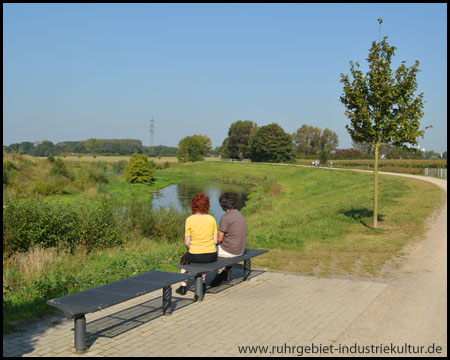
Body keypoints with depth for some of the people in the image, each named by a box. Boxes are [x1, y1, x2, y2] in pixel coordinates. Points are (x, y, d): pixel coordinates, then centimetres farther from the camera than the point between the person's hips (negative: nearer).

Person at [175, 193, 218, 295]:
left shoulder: (189, 220, -10)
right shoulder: (212, 219, -3)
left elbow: (187, 243, -6)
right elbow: (215, 240, 1)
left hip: (196, 255, -2)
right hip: (212, 256, 3)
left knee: (184, 260, 31)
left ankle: (183, 287, 34)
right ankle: (203, 284, 41)